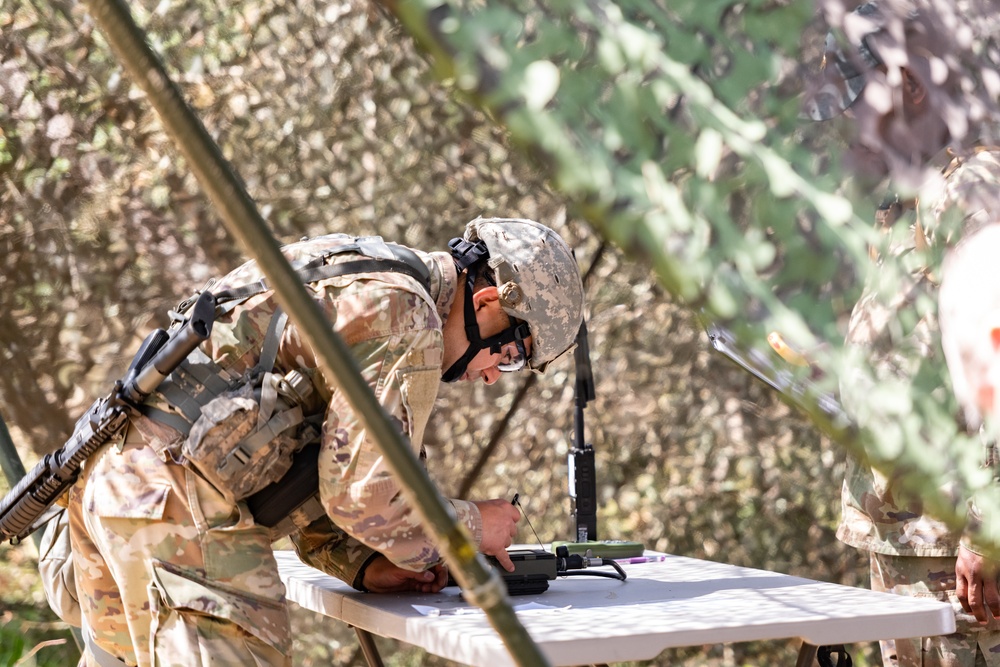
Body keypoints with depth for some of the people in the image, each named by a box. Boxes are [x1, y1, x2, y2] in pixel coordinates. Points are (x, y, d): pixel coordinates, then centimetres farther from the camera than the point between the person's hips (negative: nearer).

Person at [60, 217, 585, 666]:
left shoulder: (348, 277, 22)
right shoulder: (405, 321, -10)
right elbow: (362, 494, -13)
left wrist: (363, 565, 14)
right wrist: (470, 529, 4)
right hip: (179, 503, -11)